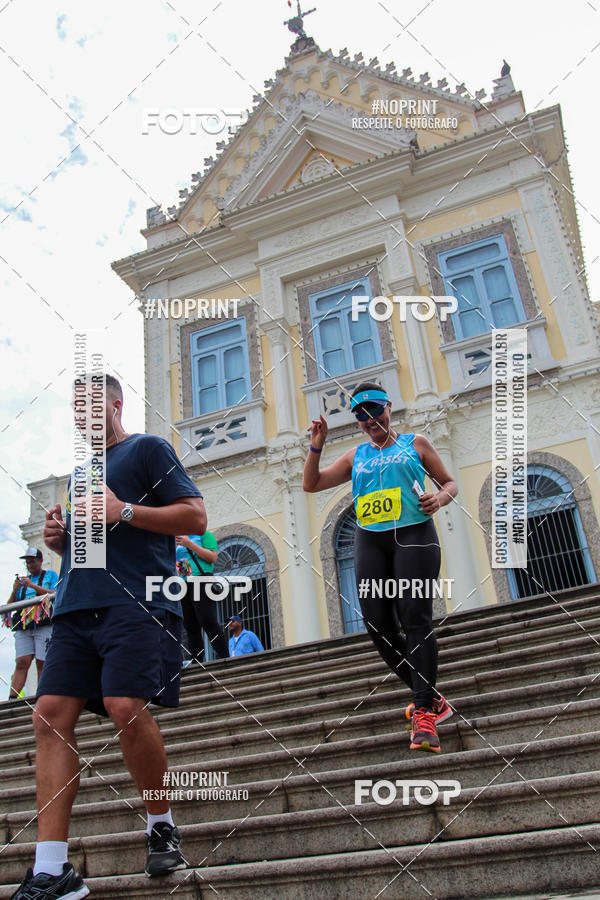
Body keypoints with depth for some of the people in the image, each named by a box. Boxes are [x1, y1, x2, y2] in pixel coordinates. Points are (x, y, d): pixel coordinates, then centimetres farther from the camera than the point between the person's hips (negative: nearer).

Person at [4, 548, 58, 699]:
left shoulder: (50, 575, 15)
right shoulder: (23, 579, 25)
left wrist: (32, 586, -8)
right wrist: (15, 591, 1)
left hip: (44, 624, -3)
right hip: (23, 627, 3)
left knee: (42, 663, -10)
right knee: (22, 662, -11)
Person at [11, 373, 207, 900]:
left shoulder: (147, 449, 7)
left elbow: (195, 518, -2)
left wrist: (123, 511, -11)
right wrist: (57, 538, 11)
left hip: (136, 601, -7)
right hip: (76, 608, 7)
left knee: (126, 706, -21)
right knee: (51, 712, -6)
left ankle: (161, 826, 5)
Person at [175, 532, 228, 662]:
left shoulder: (204, 535, 6)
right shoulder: (180, 541, 23)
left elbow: (213, 557, -8)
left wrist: (189, 544, -11)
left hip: (201, 582, -6)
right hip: (183, 587, 6)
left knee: (209, 624, -14)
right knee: (191, 628, 2)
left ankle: (225, 659, -14)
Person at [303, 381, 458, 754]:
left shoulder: (415, 443, 11)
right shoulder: (356, 456, 19)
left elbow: (450, 482, 13)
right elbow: (311, 484, 20)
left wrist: (440, 497, -9)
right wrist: (316, 446, 7)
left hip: (414, 535, -4)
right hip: (370, 541, 4)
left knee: (416, 618, -16)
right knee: (378, 624, -2)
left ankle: (425, 713, -12)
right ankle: (429, 696, 14)